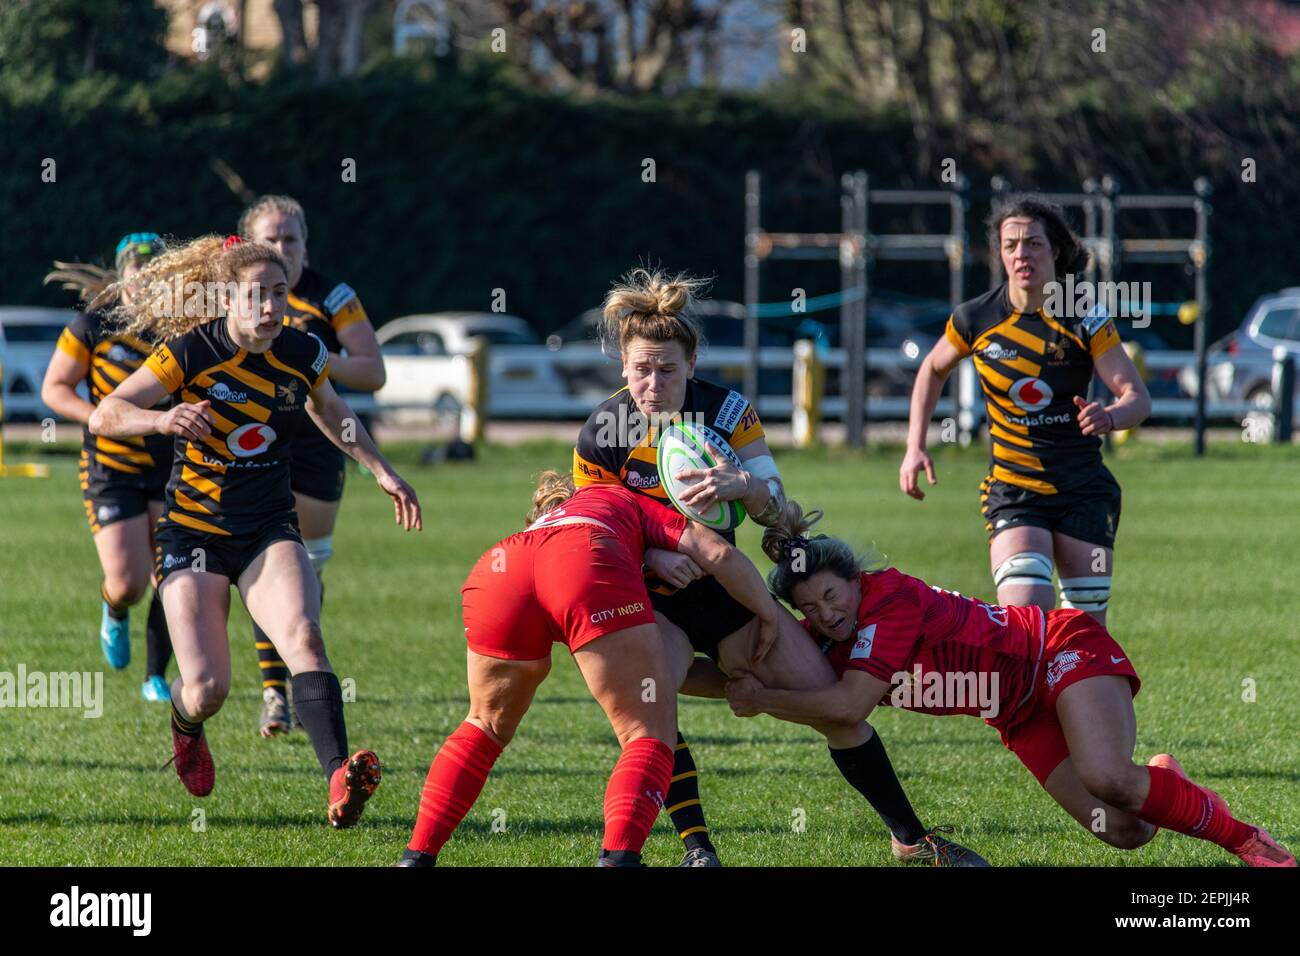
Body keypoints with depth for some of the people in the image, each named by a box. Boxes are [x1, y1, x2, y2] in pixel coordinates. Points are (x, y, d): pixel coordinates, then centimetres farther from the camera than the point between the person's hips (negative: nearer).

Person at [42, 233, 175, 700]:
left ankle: (156, 678, 15)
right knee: (128, 583, -12)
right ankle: (114, 613, 27)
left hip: (171, 466, 3)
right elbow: (53, 388, -4)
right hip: (110, 472, -3)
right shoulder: (93, 326, -7)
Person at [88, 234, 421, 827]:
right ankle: (185, 725, 30)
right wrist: (162, 419, -38)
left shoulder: (302, 354, -1)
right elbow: (103, 416, -18)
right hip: (194, 530, -2)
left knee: (303, 636, -27)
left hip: (270, 532, 2)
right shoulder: (190, 351, -14)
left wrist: (381, 470, 13)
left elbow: (331, 414, 22)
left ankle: (339, 779, -42)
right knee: (207, 688, -10)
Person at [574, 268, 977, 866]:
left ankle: (909, 838, 10)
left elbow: (776, 507, -15)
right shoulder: (600, 435, -13)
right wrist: (654, 556, -26)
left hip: (724, 590, 2)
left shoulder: (728, 412, -10)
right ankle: (696, 848, -21)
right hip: (647, 600, -2)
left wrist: (742, 485, -39)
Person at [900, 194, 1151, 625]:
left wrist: (1109, 417, -32)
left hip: (1085, 491, 0)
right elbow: (933, 370, 18)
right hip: (1012, 489, 0)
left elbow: (1137, 397, -9)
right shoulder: (975, 319, -2)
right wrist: (915, 448, 9)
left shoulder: (1086, 319, -7)